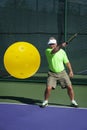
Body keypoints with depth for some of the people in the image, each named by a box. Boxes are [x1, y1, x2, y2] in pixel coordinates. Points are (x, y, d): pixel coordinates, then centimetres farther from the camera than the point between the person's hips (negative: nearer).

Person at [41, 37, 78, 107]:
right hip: (52, 73, -1)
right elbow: (54, 51, -33)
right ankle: (45, 101, 11)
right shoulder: (48, 51, -10)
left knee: (69, 87, -4)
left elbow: (67, 62, 5)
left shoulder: (62, 51, -3)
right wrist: (60, 46, -49)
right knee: (48, 88, -15)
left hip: (62, 72, 2)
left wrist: (71, 71, -4)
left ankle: (73, 101, 18)